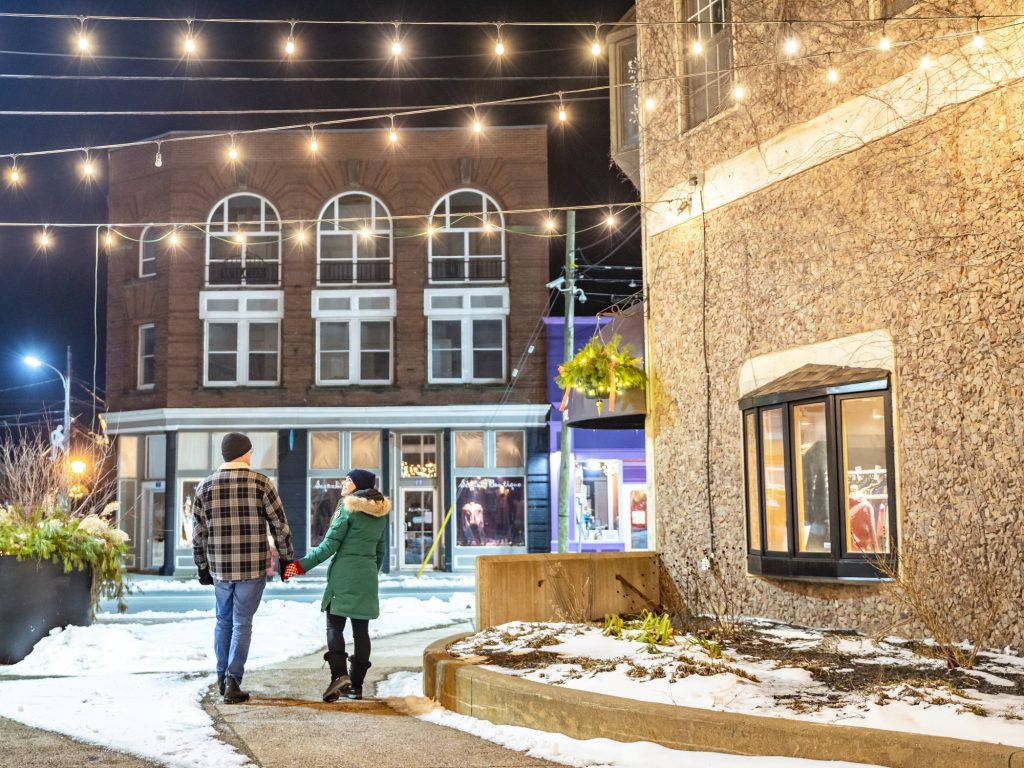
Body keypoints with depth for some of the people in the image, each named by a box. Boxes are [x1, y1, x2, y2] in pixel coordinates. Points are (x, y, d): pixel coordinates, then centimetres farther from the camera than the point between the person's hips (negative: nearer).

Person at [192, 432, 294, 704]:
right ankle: (233, 682, 1)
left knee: (223, 620, 19)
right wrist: (286, 558, 8)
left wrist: (203, 566, 15)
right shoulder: (261, 483, -5)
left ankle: (222, 677, 26)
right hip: (253, 568, -3)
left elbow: (198, 532, 6)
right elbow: (279, 524, -3)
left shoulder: (205, 487, 3)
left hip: (219, 567, 3)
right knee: (242, 623, 4)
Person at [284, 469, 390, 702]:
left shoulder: (348, 507, -7)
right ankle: (356, 684, 9)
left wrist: (303, 565, -6)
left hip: (344, 574, -6)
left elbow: (330, 544, -10)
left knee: (335, 626, 0)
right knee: (361, 629, 7)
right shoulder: (381, 512, 12)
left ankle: (339, 675, -17)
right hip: (367, 577, 6)